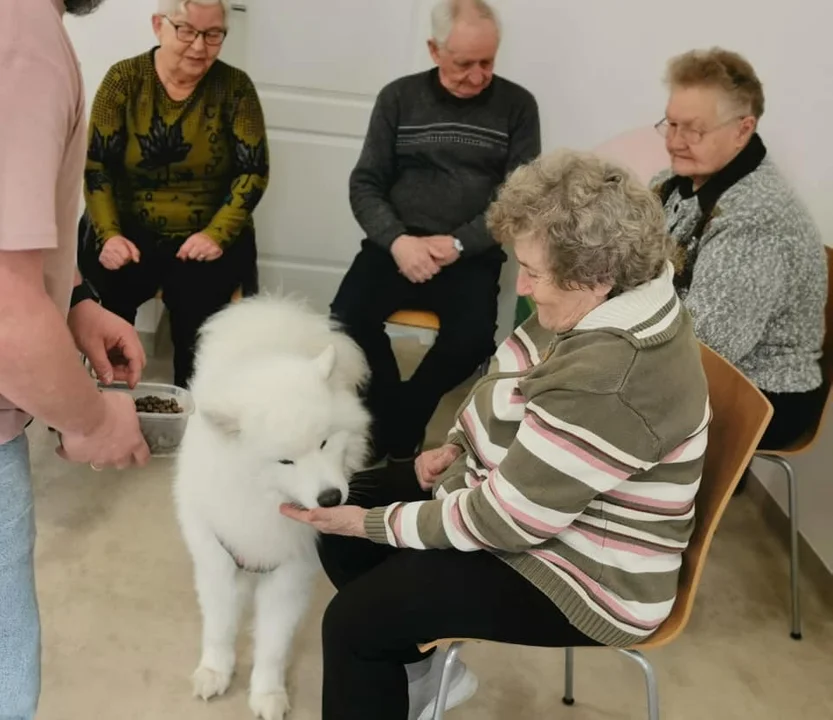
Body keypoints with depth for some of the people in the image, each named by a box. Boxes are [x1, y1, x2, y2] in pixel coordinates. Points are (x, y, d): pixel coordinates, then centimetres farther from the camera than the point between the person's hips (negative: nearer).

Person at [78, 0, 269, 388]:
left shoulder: (234, 86, -2)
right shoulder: (125, 78, -1)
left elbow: (252, 171, -3)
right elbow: (96, 165, -2)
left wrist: (217, 233, -17)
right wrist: (108, 234, -16)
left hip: (207, 236, 0)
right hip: (131, 230, 1)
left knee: (195, 299, -28)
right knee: (103, 299, -26)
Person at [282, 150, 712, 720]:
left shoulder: (612, 381, -34)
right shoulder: (610, 301, -4)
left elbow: (502, 520, -28)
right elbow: (518, 399, 13)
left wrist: (369, 523, -18)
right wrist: (457, 446, -3)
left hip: (579, 575, -10)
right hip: (521, 494, 10)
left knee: (354, 620, -15)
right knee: (348, 502, 9)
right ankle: (415, 674, 24)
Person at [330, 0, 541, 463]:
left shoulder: (517, 106, 4)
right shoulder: (399, 97, 8)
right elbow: (365, 184, 5)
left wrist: (457, 244, -14)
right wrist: (397, 240, -14)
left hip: (472, 256, -1)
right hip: (398, 245, 1)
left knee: (473, 339, -30)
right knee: (348, 319, -26)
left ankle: (392, 428, -3)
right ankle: (399, 430, -2)